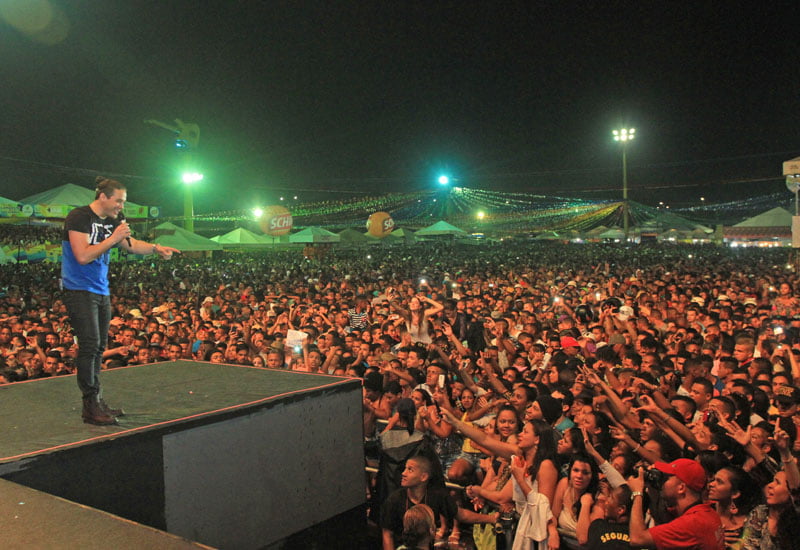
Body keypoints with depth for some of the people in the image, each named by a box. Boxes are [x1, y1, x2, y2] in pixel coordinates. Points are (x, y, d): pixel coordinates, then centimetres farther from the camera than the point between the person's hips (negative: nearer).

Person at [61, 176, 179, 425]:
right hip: (79, 290, -8)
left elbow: (132, 244, 18)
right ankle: (90, 406, -6)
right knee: (90, 345, -12)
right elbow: (83, 256, -20)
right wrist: (113, 239, -17)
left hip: (101, 291, 8)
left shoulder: (112, 221, 12)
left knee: (99, 348, 10)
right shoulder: (79, 217, -12)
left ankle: (97, 402, 18)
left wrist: (156, 248, 1)